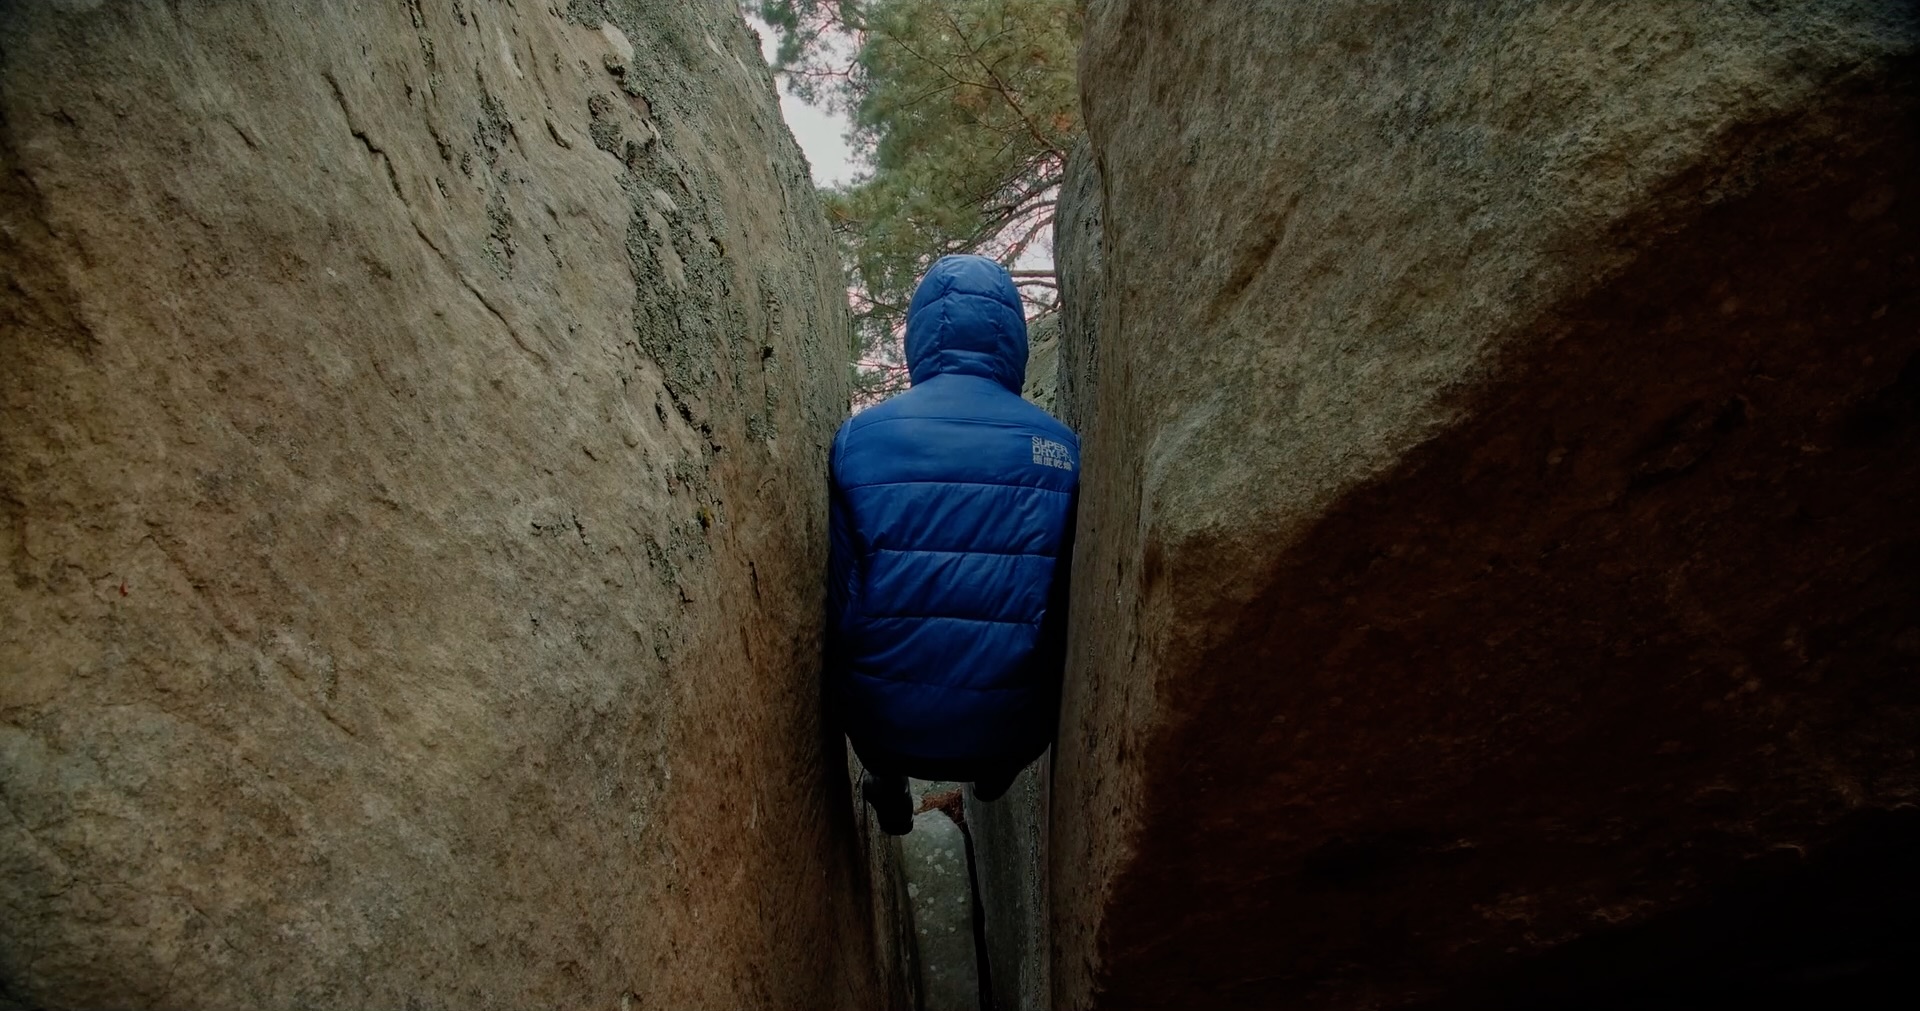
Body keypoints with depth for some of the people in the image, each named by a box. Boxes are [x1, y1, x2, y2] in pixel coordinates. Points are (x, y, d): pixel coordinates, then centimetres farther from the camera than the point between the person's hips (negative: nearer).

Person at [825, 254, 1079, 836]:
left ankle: (887, 782, 32)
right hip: (1011, 732, 0)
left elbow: (839, 598, -3)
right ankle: (995, 774, 39)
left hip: (886, 726, 0)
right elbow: (1070, 608, 3)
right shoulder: (1060, 449, -6)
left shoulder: (859, 437, -8)